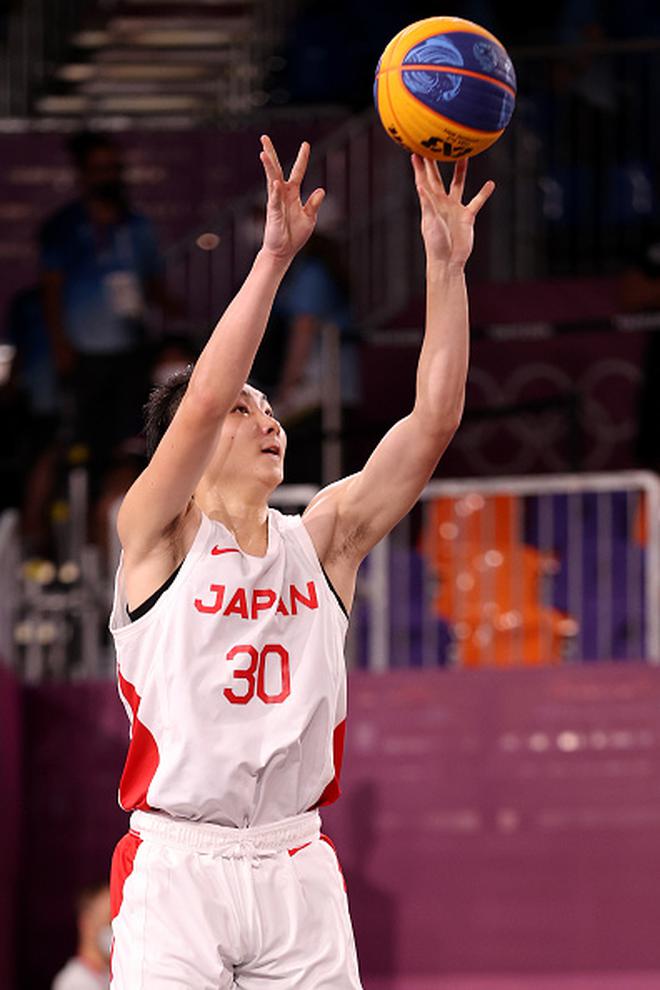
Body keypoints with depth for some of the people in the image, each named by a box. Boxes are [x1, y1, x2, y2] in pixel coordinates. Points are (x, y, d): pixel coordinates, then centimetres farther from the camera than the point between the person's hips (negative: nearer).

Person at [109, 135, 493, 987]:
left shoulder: (322, 539, 10)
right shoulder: (156, 536, -1)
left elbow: (433, 420, 2)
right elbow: (204, 398, -17)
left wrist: (446, 266, -5)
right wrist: (274, 255, -22)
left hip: (298, 870, 4)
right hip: (178, 865, -4)